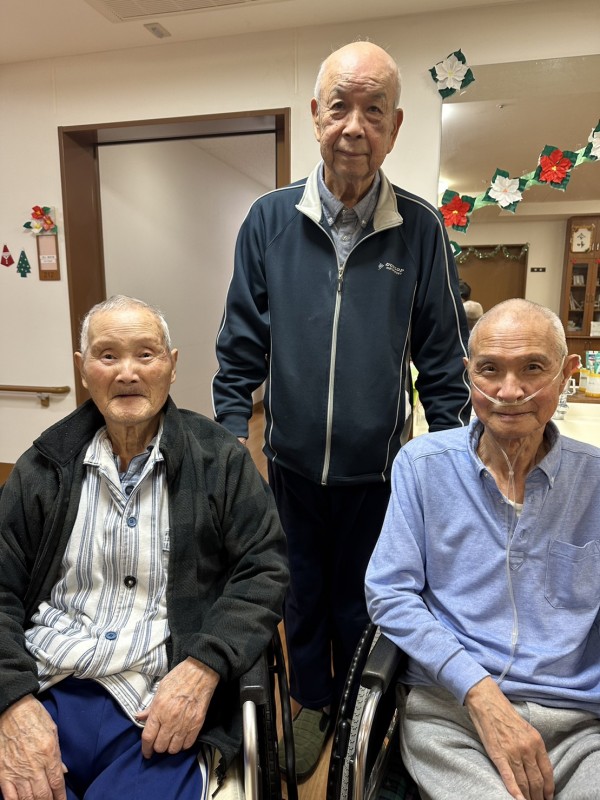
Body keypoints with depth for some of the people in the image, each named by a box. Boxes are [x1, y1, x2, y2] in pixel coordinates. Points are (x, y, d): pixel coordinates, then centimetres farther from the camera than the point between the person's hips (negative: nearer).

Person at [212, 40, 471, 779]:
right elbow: (241, 346, -1)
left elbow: (443, 358, -3)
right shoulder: (270, 219, -5)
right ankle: (311, 704, 50)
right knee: (301, 596, 22)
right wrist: (231, 440, -3)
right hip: (291, 463, 2)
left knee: (360, 603, 20)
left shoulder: (421, 229, -7)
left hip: (378, 468, -1)